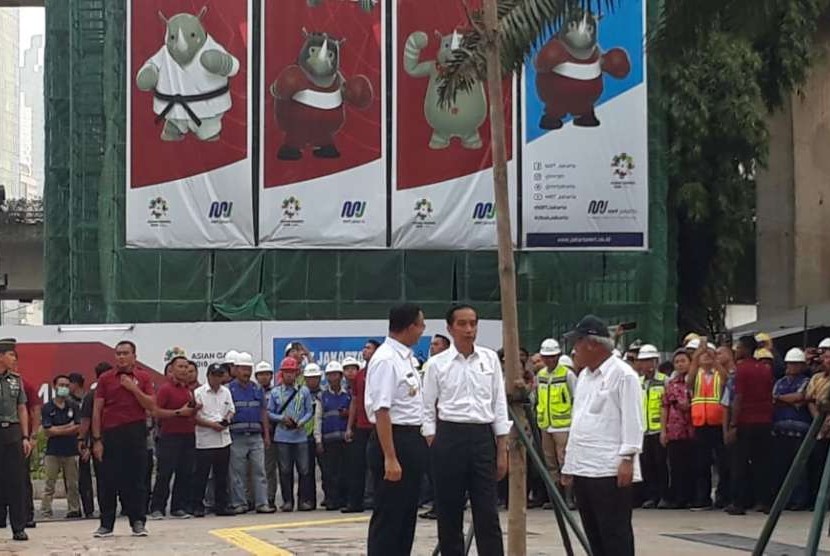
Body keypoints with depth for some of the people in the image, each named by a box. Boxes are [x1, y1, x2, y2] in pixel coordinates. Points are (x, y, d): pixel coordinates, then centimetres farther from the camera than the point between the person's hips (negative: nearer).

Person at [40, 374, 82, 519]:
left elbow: (78, 428, -2)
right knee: (49, 485, -3)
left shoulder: (73, 407, 8)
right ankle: (45, 512, -3)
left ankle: (74, 510, 11)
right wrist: (68, 427, -5)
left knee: (72, 484, 5)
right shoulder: (47, 408, 2)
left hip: (71, 451, 2)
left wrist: (57, 430, -6)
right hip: (52, 451, -2)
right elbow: (48, 431, -7)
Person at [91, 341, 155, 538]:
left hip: (136, 432, 0)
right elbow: (97, 410, 3)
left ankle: (138, 522, 8)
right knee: (109, 480, 2)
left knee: (136, 479, 1)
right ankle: (106, 524, 8)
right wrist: (96, 439, -3)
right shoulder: (105, 379, 6)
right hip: (111, 433, 0)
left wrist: (133, 388, -12)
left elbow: (151, 405, -2)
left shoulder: (143, 378, 6)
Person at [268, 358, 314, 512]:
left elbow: (309, 411, 6)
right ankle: (287, 501, 8)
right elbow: (269, 413, 7)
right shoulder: (275, 392, 7)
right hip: (282, 437, 0)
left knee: (303, 469, -2)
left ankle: (303, 500, 6)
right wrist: (282, 419, -9)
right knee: (285, 470, 2)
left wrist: (300, 422, -12)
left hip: (300, 436, 0)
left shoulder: (304, 391, 6)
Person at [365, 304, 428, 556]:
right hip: (393, 440, -10)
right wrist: (390, 458, -25)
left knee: (407, 515, 14)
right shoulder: (386, 360, -17)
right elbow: (381, 412, -22)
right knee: (388, 516, -5)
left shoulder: (406, 358, 13)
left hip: (412, 440, 10)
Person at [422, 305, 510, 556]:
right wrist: (433, 449, -3)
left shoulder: (490, 359, 7)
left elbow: (499, 404, 8)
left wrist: (502, 450, 3)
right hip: (449, 438, -1)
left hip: (483, 437, 1)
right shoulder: (437, 364, 1)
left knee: (488, 513, -2)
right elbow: (428, 410, 5)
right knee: (449, 514, 3)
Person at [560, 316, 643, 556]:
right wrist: (569, 463, 20)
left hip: (610, 470, -9)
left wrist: (627, 458, -19)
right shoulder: (584, 376, 19)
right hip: (583, 468, 9)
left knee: (615, 534, -7)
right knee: (594, 534, 11)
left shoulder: (622, 374, -8)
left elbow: (632, 420, -13)